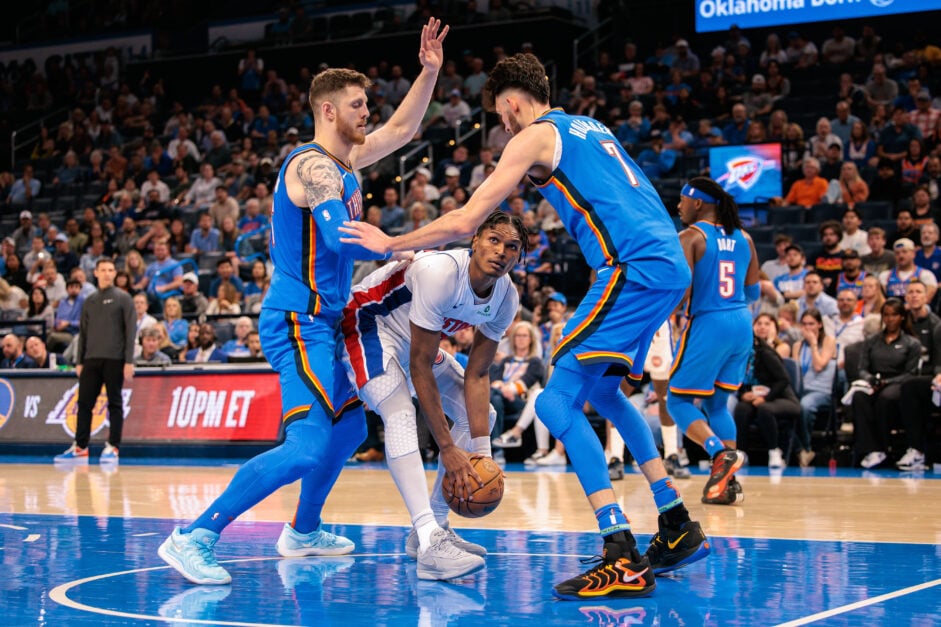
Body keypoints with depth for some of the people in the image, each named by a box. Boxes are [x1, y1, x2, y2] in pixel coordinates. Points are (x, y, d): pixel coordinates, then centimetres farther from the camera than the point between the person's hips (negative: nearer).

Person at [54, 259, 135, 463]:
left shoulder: (123, 298, 1)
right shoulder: (89, 301, 15)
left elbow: (130, 330, -4)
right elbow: (83, 333, 16)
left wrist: (129, 361, -11)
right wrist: (79, 361, 9)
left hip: (114, 360, -4)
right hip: (91, 360, 5)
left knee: (115, 404, -1)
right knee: (84, 403, 3)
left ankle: (113, 448, 3)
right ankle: (80, 448, 7)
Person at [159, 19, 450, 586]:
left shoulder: (343, 162, 15)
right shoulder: (313, 165, -14)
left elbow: (403, 128, 26)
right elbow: (340, 237, -28)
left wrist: (430, 71, 15)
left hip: (320, 321, 11)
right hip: (299, 321, -11)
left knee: (350, 428, 22)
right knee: (309, 447, -19)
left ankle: (303, 532, 36)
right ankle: (193, 538, -19)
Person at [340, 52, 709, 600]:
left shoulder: (535, 136, 0)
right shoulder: (590, 127, 25)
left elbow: (465, 222, -4)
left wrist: (391, 243, 7)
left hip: (634, 268, -9)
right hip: (670, 263, 9)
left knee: (559, 402, -10)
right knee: (602, 391, 24)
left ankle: (624, 561, -18)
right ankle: (679, 528, 26)